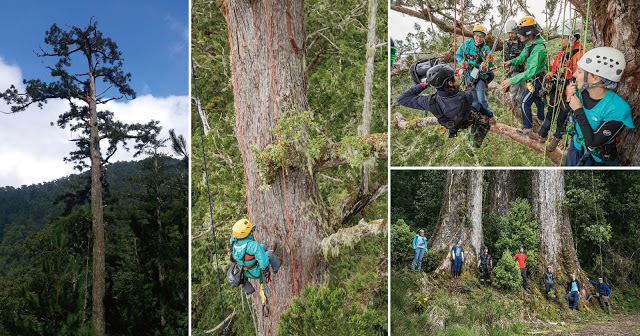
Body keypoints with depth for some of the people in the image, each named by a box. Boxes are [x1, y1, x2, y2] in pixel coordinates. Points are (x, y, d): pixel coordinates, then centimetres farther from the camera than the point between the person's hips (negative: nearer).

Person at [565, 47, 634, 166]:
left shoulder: (618, 109, -31)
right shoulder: (581, 92, -14)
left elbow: (592, 143, -29)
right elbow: (573, 121, 0)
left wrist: (578, 110, -27)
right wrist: (570, 99, -17)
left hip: (596, 160, -5)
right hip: (575, 147, 5)